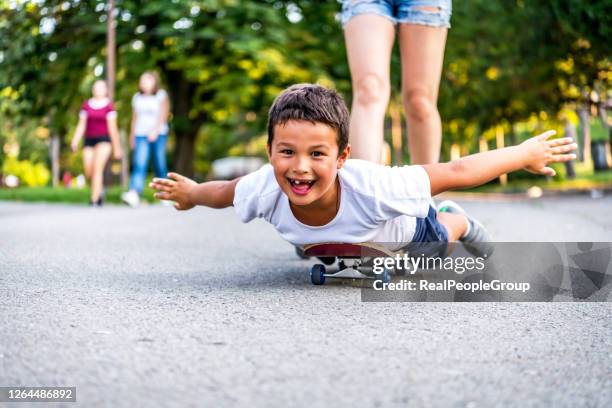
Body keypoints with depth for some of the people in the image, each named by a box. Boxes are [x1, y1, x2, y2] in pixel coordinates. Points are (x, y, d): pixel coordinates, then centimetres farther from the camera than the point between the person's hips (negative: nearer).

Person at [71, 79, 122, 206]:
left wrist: (117, 147, 1)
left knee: (98, 167, -18)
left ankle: (94, 199, -17)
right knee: (89, 173, -1)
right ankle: (100, 189, 28)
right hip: (89, 140, 4)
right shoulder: (86, 105, 9)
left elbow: (112, 127, 0)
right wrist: (75, 140, -5)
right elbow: (81, 125, 8)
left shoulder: (108, 106, -1)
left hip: (104, 140, -4)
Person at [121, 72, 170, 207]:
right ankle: (134, 194, -30)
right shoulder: (137, 97, 14)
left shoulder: (161, 96, 2)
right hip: (141, 135, 2)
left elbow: (163, 115, -9)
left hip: (159, 134, -2)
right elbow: (134, 118, 20)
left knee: (160, 165, 2)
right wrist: (132, 136, 19)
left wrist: (155, 130, -22)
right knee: (139, 164, -15)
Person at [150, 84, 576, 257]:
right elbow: (224, 191, -15)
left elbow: (456, 172, -38)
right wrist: (190, 193, 5)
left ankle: (458, 222, 63)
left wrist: (525, 154, -27)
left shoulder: (372, 186, -50)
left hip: (407, 228, -3)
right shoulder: (265, 190, -39)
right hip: (338, 248, 3)